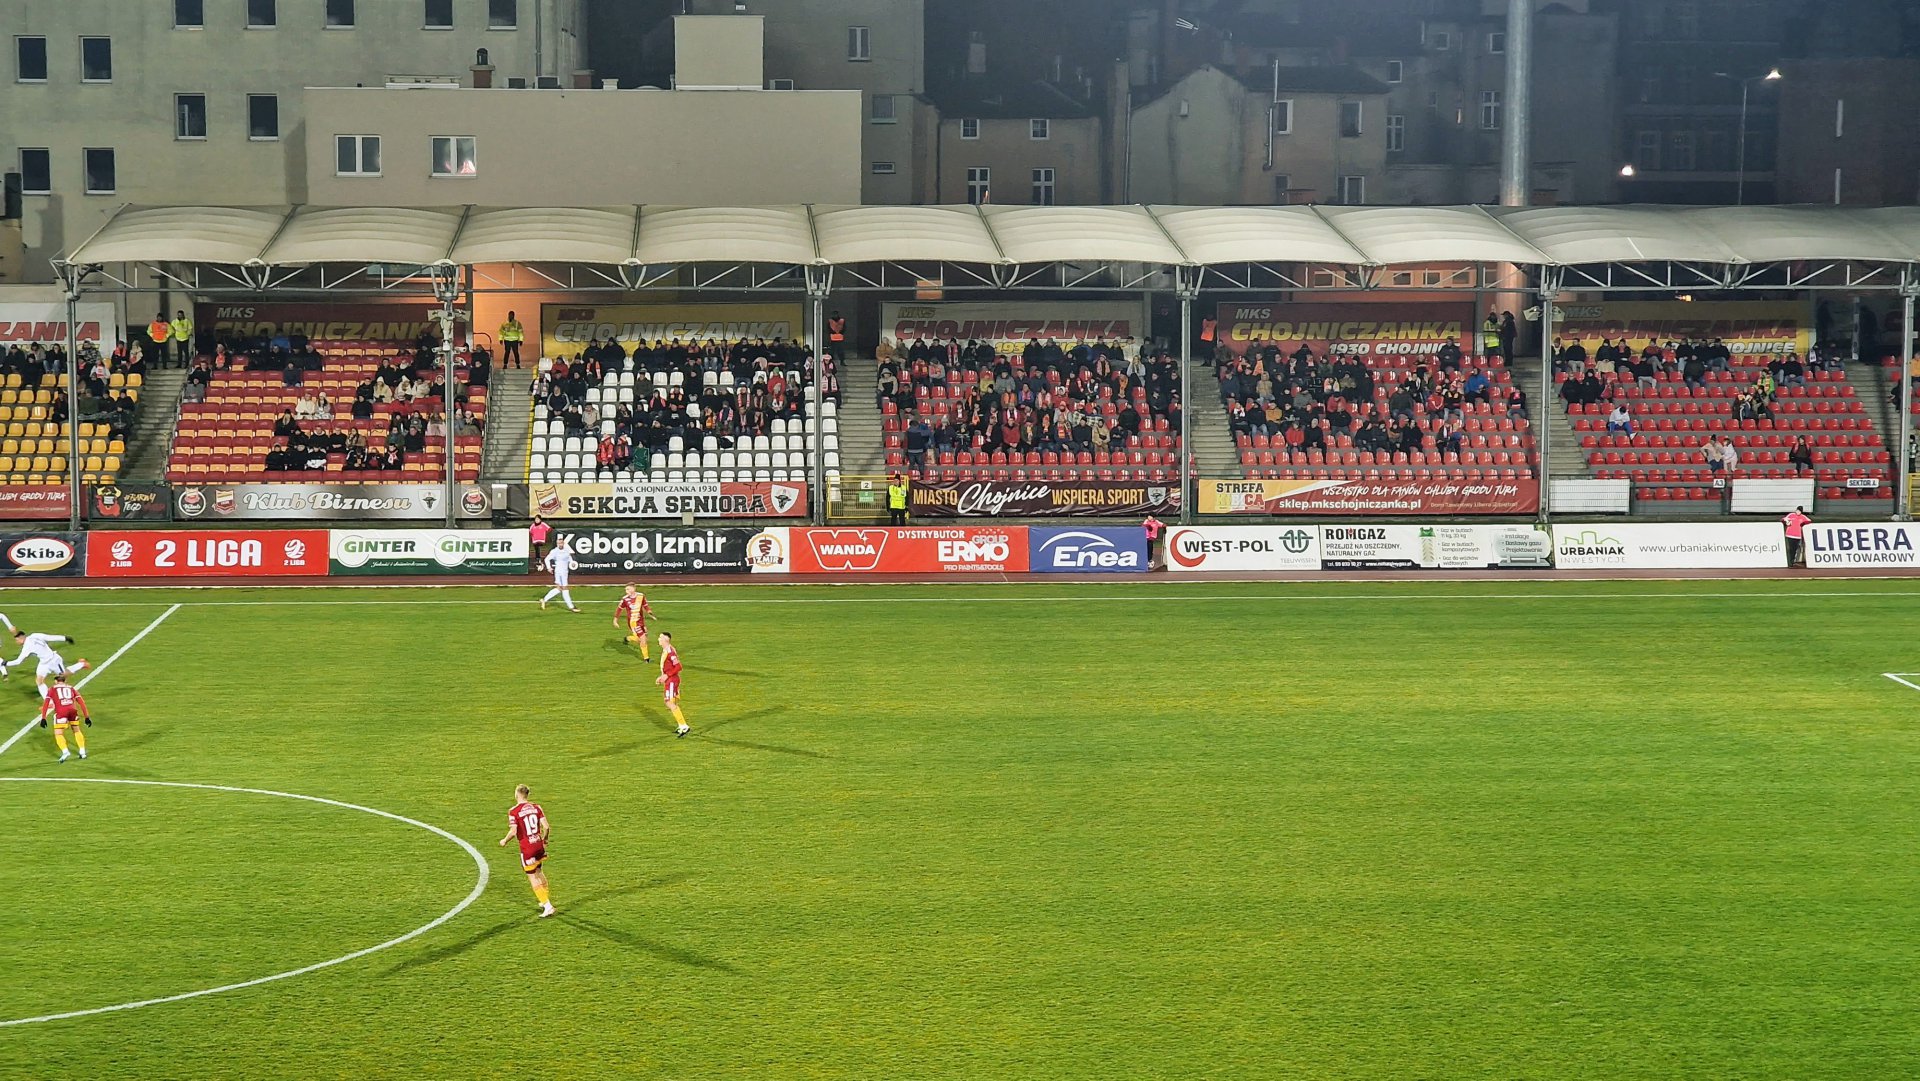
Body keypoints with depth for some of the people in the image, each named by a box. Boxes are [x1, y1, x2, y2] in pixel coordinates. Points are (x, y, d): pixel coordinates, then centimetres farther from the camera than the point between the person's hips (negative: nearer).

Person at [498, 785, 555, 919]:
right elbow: (546, 826, -2)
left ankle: (548, 907, -3)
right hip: (539, 845, 5)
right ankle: (546, 900, 36)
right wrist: (545, 839, 17)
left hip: (526, 848, -5)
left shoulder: (514, 812, -12)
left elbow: (513, 832, -19)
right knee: (539, 872, 25)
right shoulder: (536, 807, 1)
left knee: (532, 878, 3)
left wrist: (504, 841, 1)